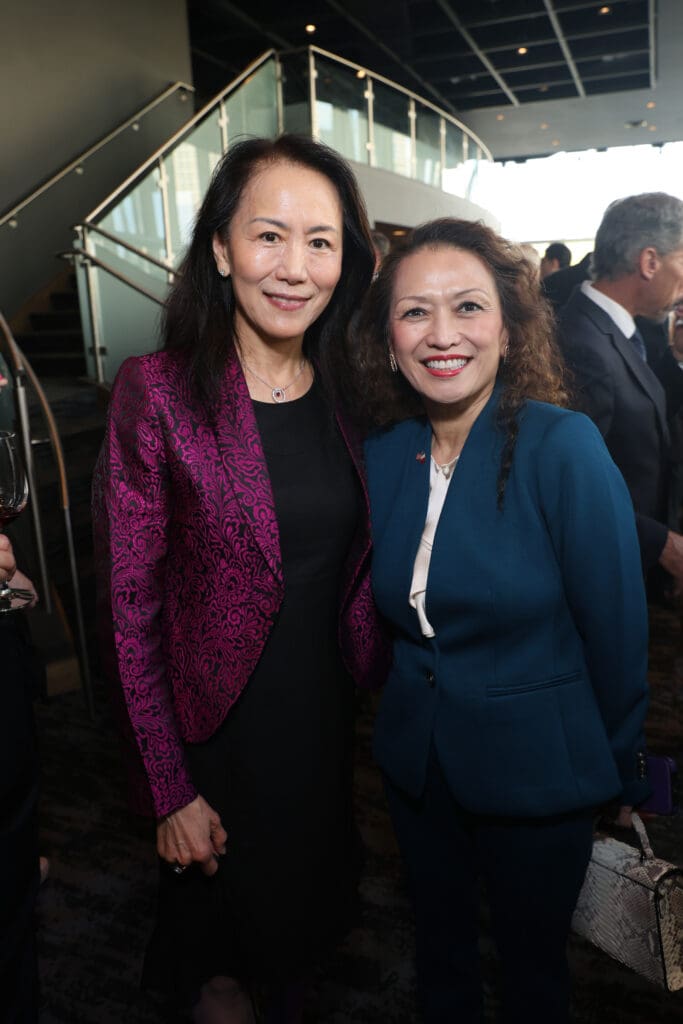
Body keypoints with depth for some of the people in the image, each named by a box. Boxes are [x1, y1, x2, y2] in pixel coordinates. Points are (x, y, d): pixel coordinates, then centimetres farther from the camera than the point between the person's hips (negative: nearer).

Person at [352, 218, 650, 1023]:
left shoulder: (562, 446, -21)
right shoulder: (383, 454, -6)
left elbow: (615, 626, -13)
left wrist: (622, 770, -4)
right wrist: (412, 694, 8)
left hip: (537, 769, -4)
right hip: (415, 755, 4)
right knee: (439, 941, 27)